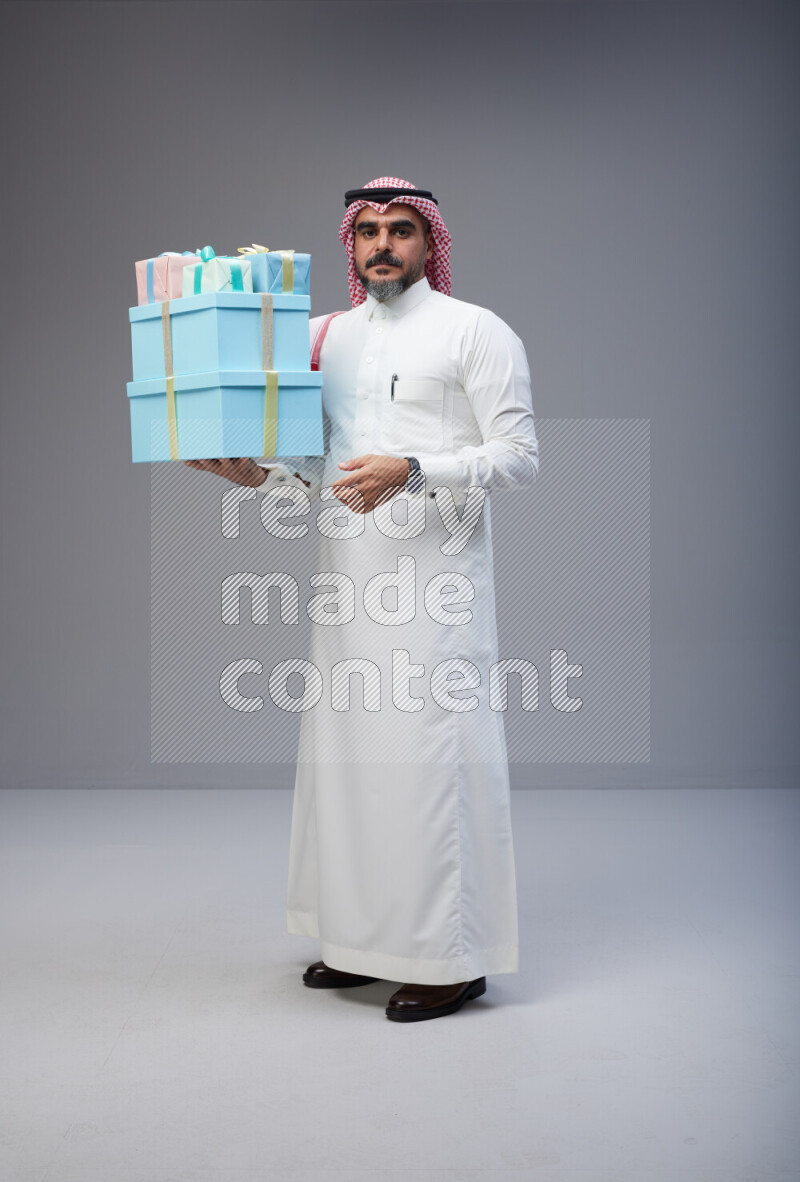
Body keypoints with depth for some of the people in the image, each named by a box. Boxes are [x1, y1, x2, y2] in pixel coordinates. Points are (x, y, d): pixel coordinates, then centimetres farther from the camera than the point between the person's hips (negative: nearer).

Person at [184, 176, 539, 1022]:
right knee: (346, 748, 9)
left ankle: (453, 958, 2)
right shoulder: (328, 336, 16)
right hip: (348, 577, 6)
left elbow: (519, 458, -9)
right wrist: (261, 474, -1)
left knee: (431, 753, -7)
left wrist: (411, 472, -21)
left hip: (433, 580, -6)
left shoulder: (476, 333, -2)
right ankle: (365, 938, 22)